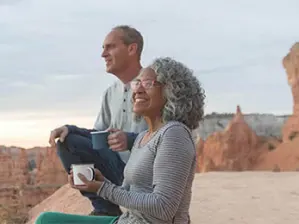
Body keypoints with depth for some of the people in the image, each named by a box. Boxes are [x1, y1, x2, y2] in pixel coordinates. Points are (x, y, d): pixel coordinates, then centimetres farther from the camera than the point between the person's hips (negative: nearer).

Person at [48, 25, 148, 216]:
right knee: (67, 141, -7)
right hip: (119, 167, 7)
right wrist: (70, 128, -4)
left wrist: (131, 140, -37)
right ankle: (105, 208, -4)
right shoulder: (111, 93, 11)